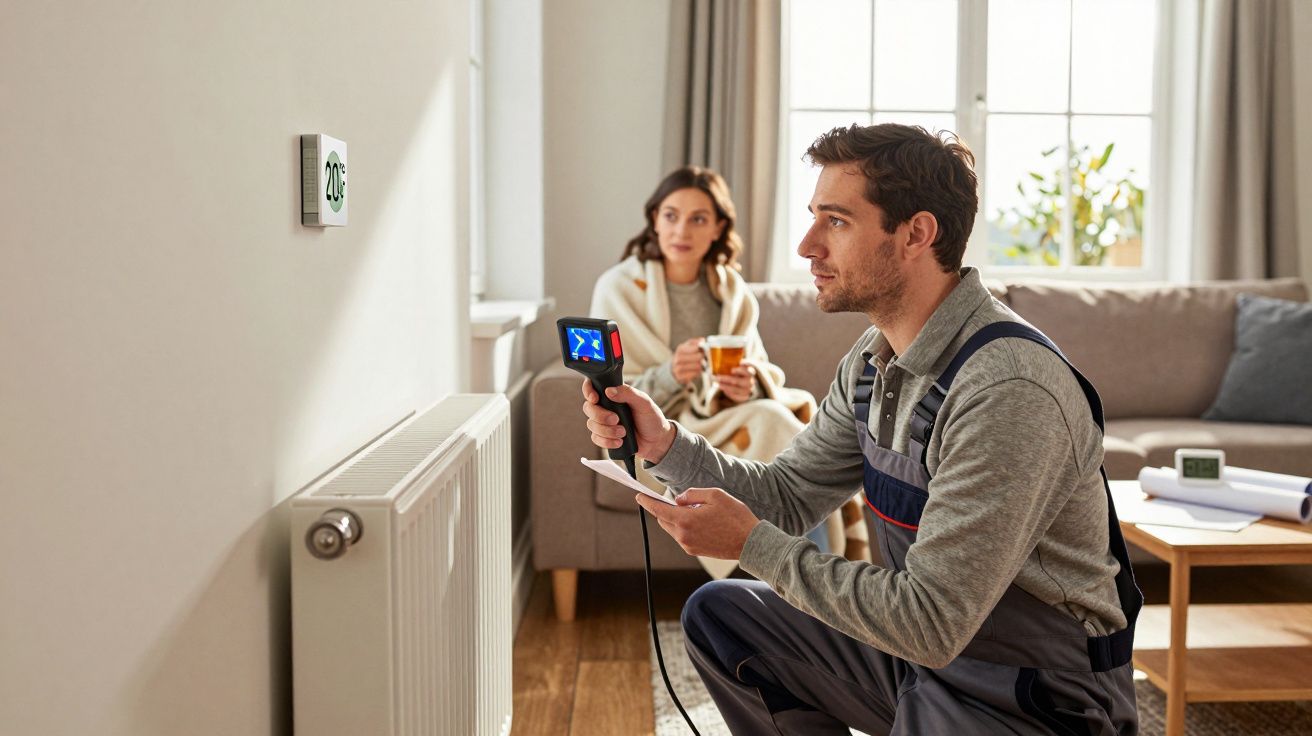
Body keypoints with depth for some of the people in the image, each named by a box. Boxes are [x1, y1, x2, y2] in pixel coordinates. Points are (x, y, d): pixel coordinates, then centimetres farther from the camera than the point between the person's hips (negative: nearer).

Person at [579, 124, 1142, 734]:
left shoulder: (1008, 391, -28)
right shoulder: (874, 358, 2)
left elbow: (933, 623, -30)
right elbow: (788, 495, 9)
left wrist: (750, 542, -24)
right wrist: (664, 443, -7)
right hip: (920, 646, 8)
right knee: (716, 612, 9)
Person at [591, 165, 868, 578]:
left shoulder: (730, 288, 7)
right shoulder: (619, 289, -7)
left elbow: (765, 372, 8)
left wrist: (751, 384, -17)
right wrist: (669, 376, -29)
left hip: (728, 416, 5)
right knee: (769, 423, -29)